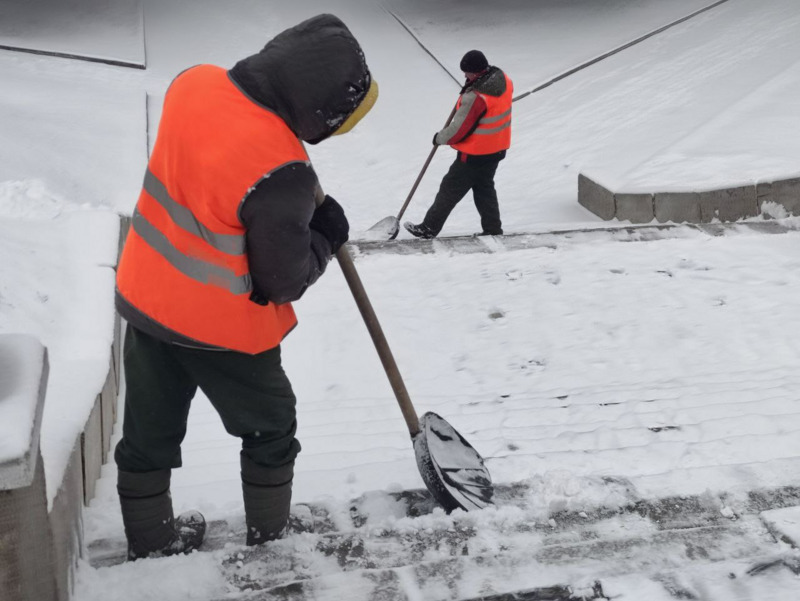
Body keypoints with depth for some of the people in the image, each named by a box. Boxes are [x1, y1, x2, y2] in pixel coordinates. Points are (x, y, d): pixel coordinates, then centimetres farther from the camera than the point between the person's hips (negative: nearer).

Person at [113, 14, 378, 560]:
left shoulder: (194, 83, -10)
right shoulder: (280, 174, -31)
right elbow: (285, 280, -19)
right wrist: (327, 235, -2)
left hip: (144, 296, 7)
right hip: (221, 327, -7)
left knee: (150, 430, 22)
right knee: (270, 428, 20)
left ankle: (150, 539, 41)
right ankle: (270, 538, 37)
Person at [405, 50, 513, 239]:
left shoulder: (475, 97, -31)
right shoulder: (504, 79, -6)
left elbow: (459, 130, -23)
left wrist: (439, 138, -6)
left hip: (475, 154, -8)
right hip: (498, 148, 8)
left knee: (450, 189, 5)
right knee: (484, 188, 23)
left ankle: (429, 229, 17)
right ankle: (493, 229, 28)